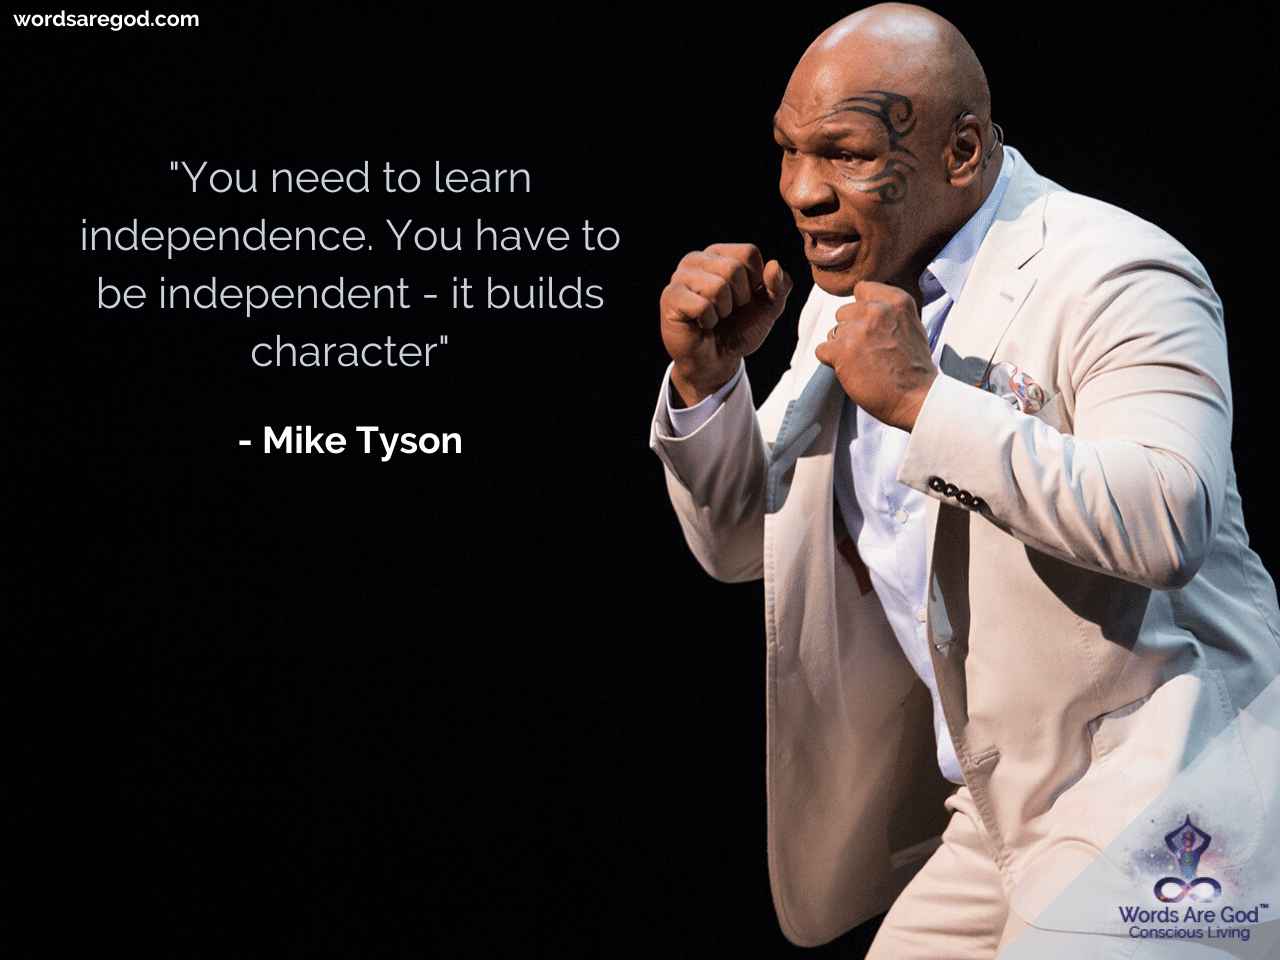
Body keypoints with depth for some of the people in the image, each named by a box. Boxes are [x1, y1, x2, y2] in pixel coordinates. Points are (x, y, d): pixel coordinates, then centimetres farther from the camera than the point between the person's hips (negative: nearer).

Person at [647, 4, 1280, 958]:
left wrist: (923, 399, -30)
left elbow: (1170, 524, -33)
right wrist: (705, 376, -5)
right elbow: (739, 544, 14)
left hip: (1149, 795, -8)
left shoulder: (1112, 278, -17)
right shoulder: (849, 296, 9)